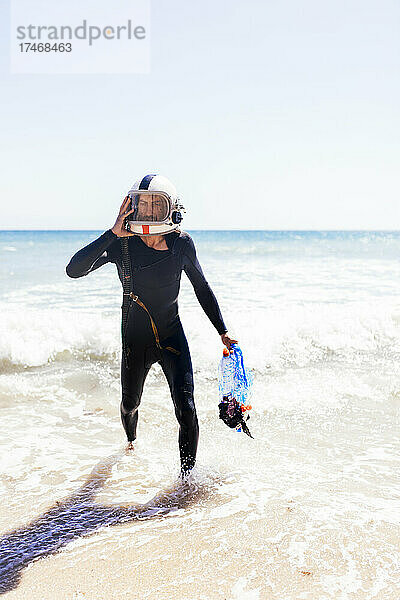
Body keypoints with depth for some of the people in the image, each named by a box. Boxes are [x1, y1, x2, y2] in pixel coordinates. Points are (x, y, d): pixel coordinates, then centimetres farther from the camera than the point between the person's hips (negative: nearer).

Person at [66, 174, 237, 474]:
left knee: (186, 409, -12)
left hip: (173, 337, 0)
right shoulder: (122, 244, -15)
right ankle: (131, 442, 57)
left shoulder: (181, 243, -10)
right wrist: (113, 233, -33)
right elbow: (74, 269, -27)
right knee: (130, 404, 22)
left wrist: (223, 331, 5)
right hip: (135, 340, 1)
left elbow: (202, 288, 4)